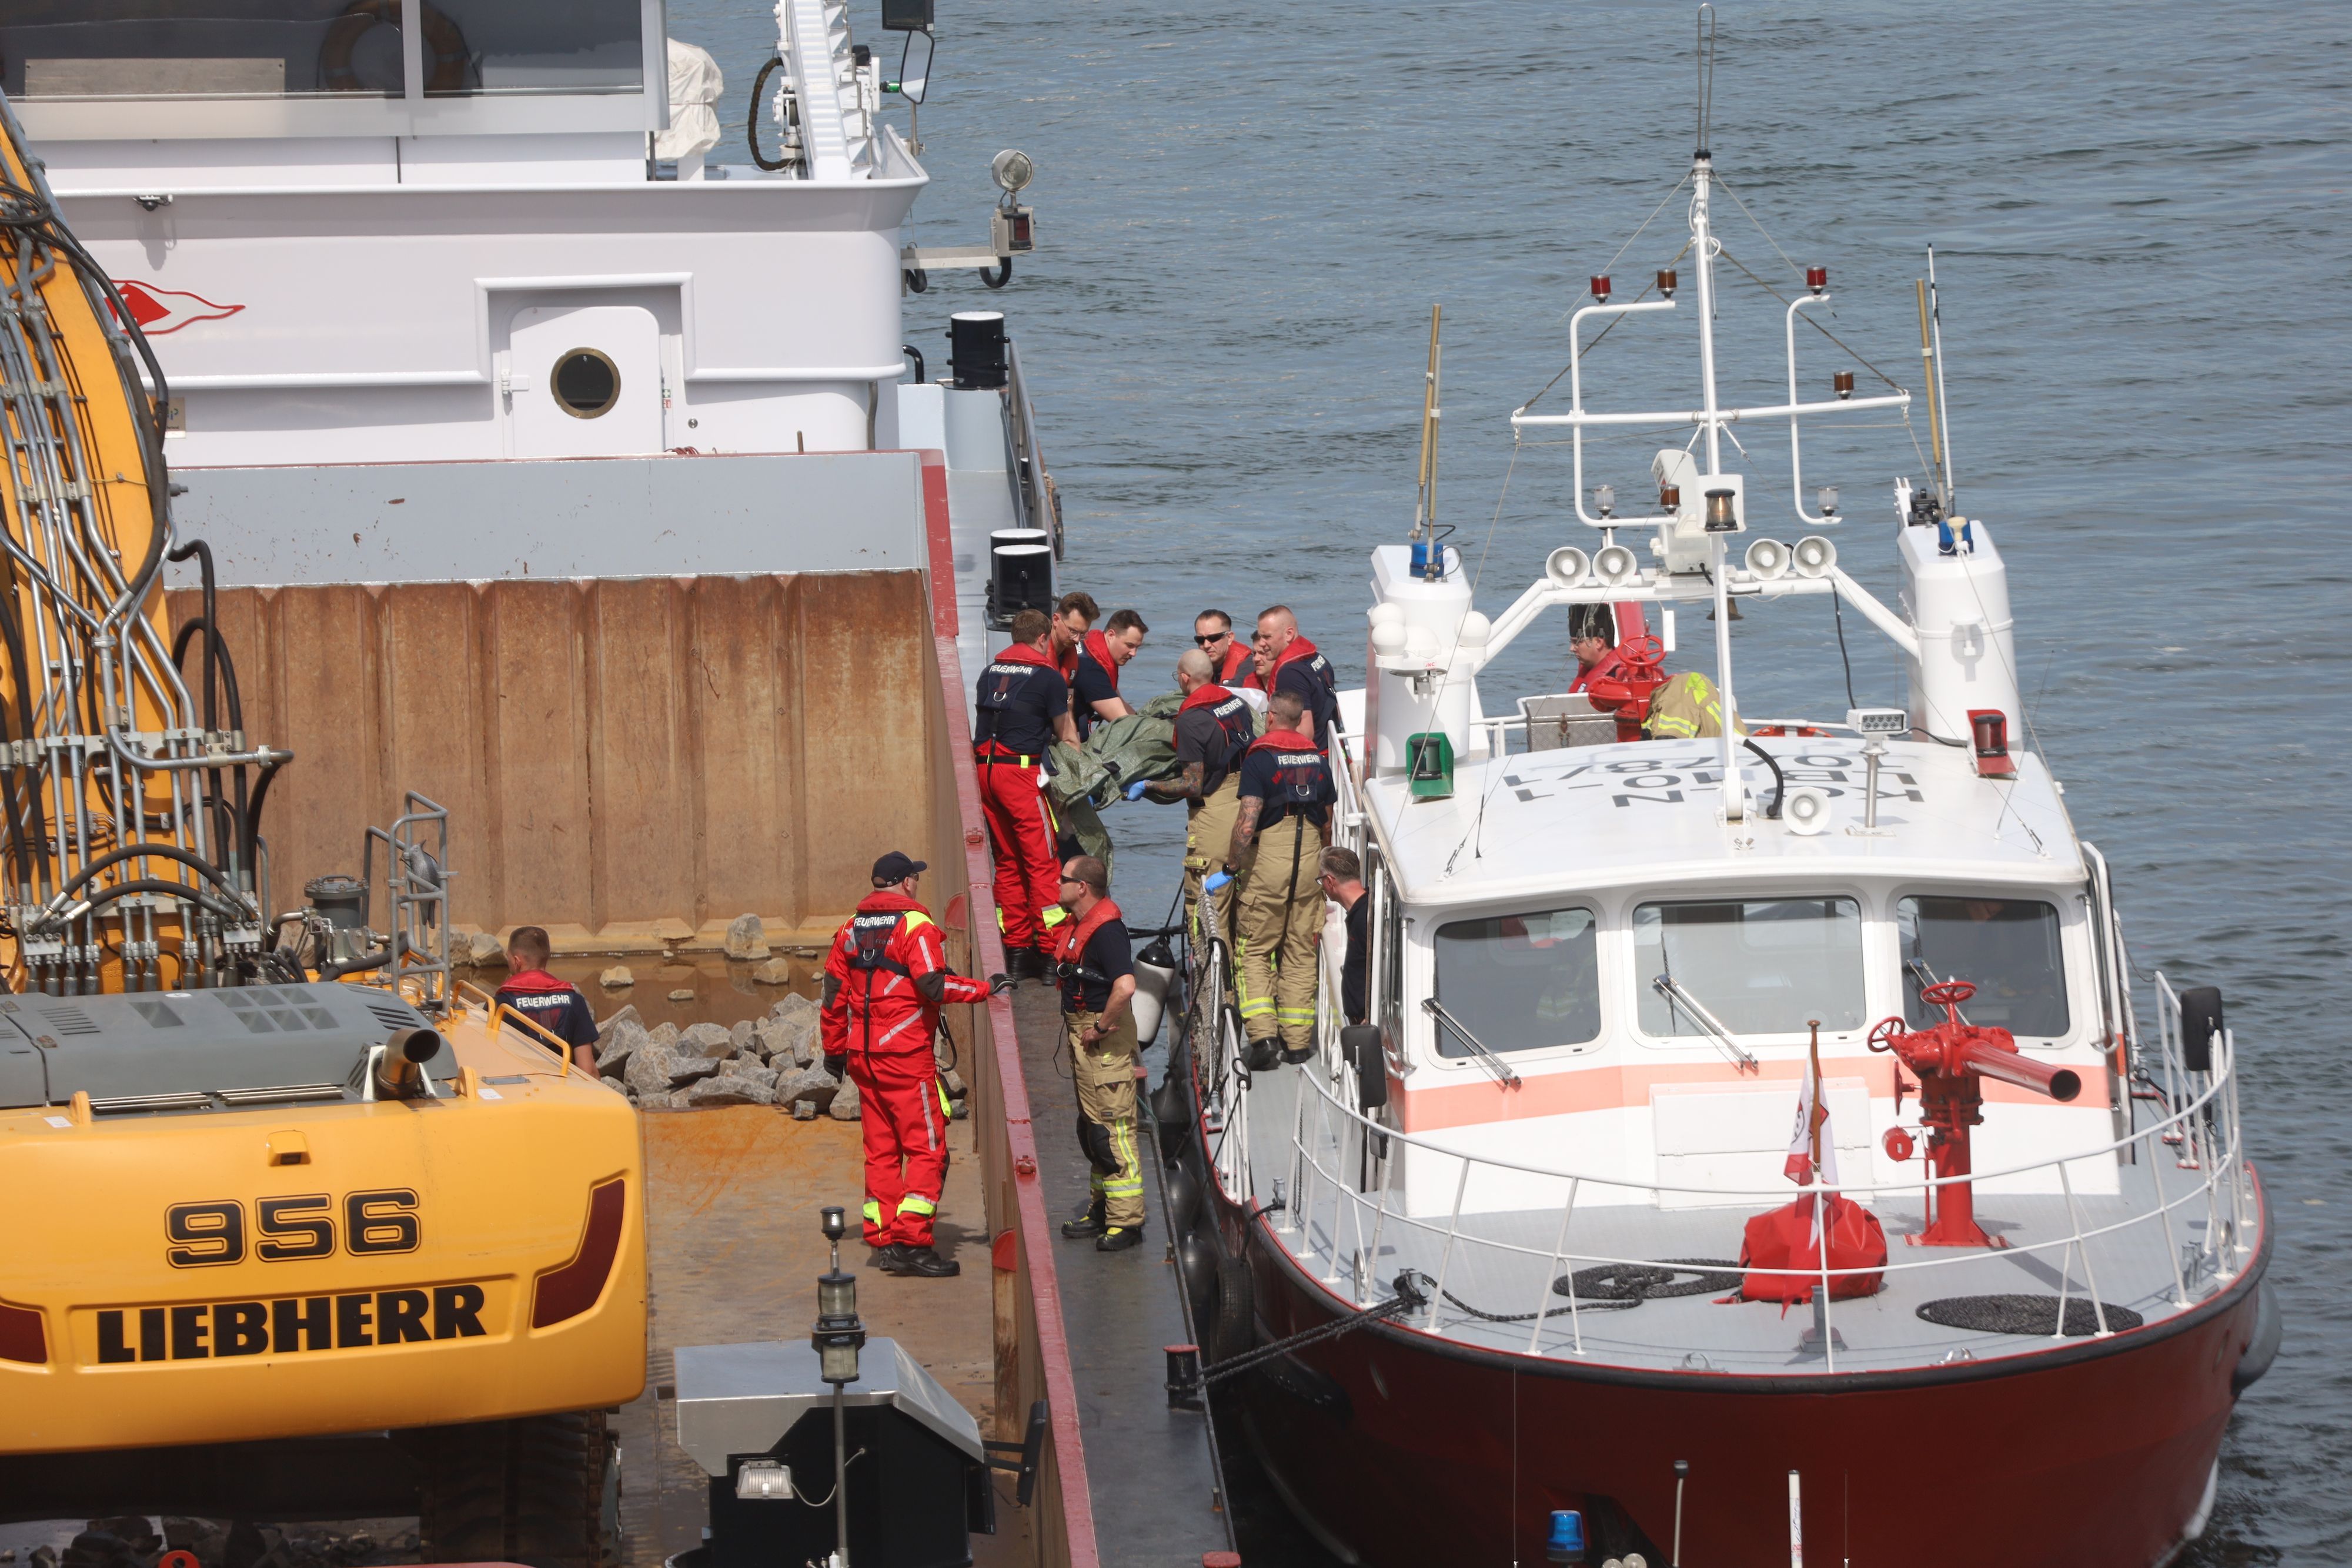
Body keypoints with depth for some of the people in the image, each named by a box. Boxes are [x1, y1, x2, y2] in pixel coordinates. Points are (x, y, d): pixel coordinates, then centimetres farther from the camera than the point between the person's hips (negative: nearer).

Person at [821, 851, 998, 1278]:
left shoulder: (851, 930, 12)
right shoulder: (915, 925, -9)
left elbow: (835, 993, 14)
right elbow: (934, 985, -20)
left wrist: (836, 1049, 22)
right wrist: (985, 989, -11)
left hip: (863, 1055, 7)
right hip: (905, 1052, -7)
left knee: (880, 1149, 12)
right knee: (927, 1150, -4)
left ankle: (883, 1242, 12)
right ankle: (912, 1242, -12)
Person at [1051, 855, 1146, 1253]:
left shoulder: (1107, 930, -20)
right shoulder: (1076, 926, 12)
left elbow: (1125, 986, -33)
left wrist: (1100, 1028, -21)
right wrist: (1076, 1028, 17)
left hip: (1105, 1039, -11)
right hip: (1082, 1033, 11)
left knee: (1112, 1128, -9)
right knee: (1090, 1128, 17)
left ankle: (1126, 1220, -7)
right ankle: (1102, 1209, 28)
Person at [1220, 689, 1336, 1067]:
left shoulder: (1260, 757, -9)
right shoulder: (1318, 759, 8)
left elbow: (1248, 820, -17)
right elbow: (1328, 817, 15)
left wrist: (1233, 866, -11)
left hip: (1268, 859, -5)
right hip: (1309, 859, 5)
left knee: (1254, 949, 3)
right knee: (1300, 951, 10)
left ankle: (1262, 1032, -11)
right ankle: (1297, 1040, 10)